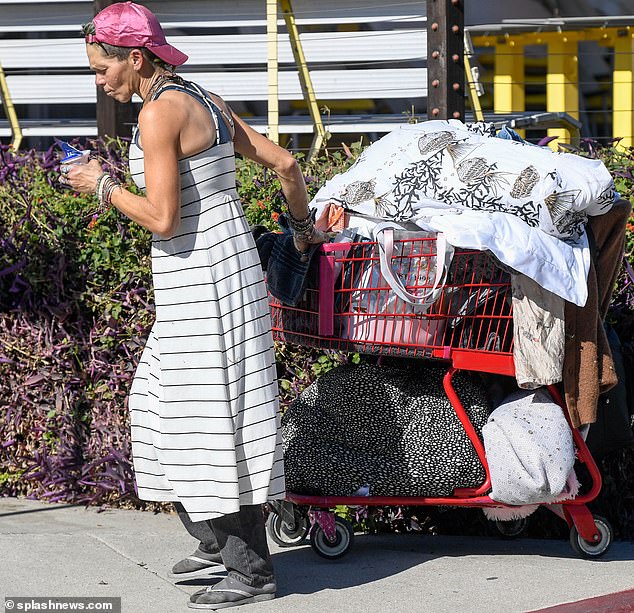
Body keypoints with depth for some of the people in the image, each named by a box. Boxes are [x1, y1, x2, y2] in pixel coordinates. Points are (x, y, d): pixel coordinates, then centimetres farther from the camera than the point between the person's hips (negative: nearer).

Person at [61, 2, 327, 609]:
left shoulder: (160, 110, -15)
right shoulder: (205, 101, 12)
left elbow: (162, 218, -20)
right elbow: (284, 162, 16)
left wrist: (102, 185, -5)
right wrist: (303, 227, 31)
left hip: (200, 278, -10)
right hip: (223, 265, 10)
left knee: (212, 415, -3)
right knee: (166, 402, 18)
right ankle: (218, 540, 26)